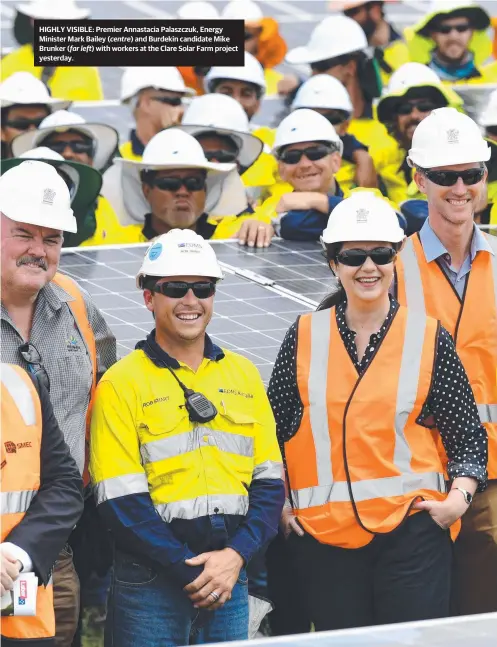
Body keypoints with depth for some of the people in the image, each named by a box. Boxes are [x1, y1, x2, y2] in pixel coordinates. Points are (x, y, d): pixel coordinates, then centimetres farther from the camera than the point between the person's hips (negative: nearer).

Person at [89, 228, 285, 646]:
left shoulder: (244, 375, 10)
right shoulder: (121, 383, -3)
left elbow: (270, 481, 8)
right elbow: (121, 501, -9)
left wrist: (236, 555, -8)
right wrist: (190, 570, -14)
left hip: (232, 573, 4)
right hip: (150, 580, -4)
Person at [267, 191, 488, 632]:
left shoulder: (428, 338, 3)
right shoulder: (305, 337, 7)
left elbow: (468, 433, 6)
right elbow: (274, 429, 14)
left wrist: (459, 496, -8)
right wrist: (278, 505, 6)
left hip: (411, 529, -2)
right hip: (322, 534, 2)